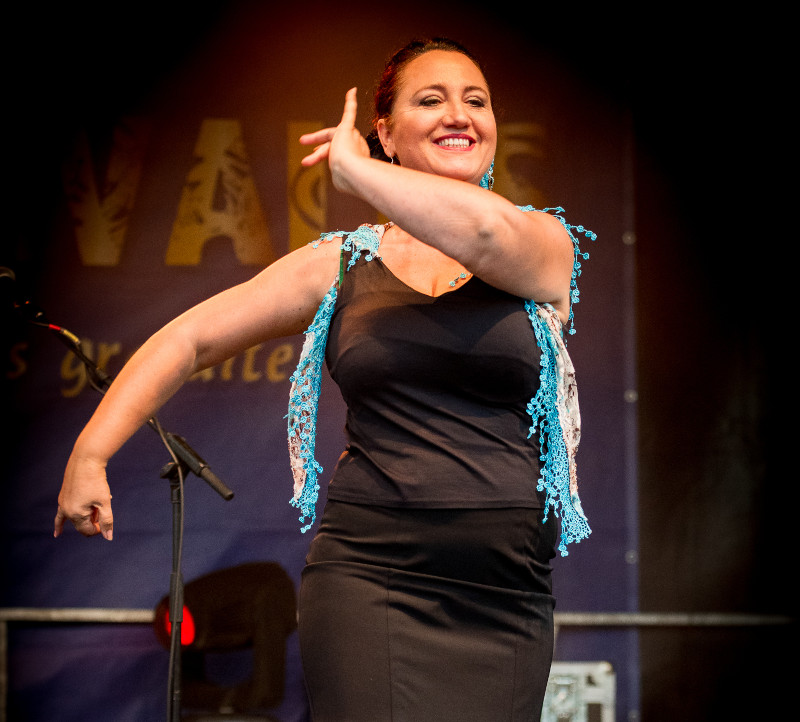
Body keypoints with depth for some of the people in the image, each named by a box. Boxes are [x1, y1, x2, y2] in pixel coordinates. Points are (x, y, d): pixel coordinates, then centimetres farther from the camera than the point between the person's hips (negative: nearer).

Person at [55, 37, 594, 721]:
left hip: (506, 596, 1)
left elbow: (484, 232, -20)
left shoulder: (545, 246, 6)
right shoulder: (341, 265, 10)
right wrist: (90, 454, 4)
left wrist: (352, 168, -8)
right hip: (370, 580, -1)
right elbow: (188, 340, 13)